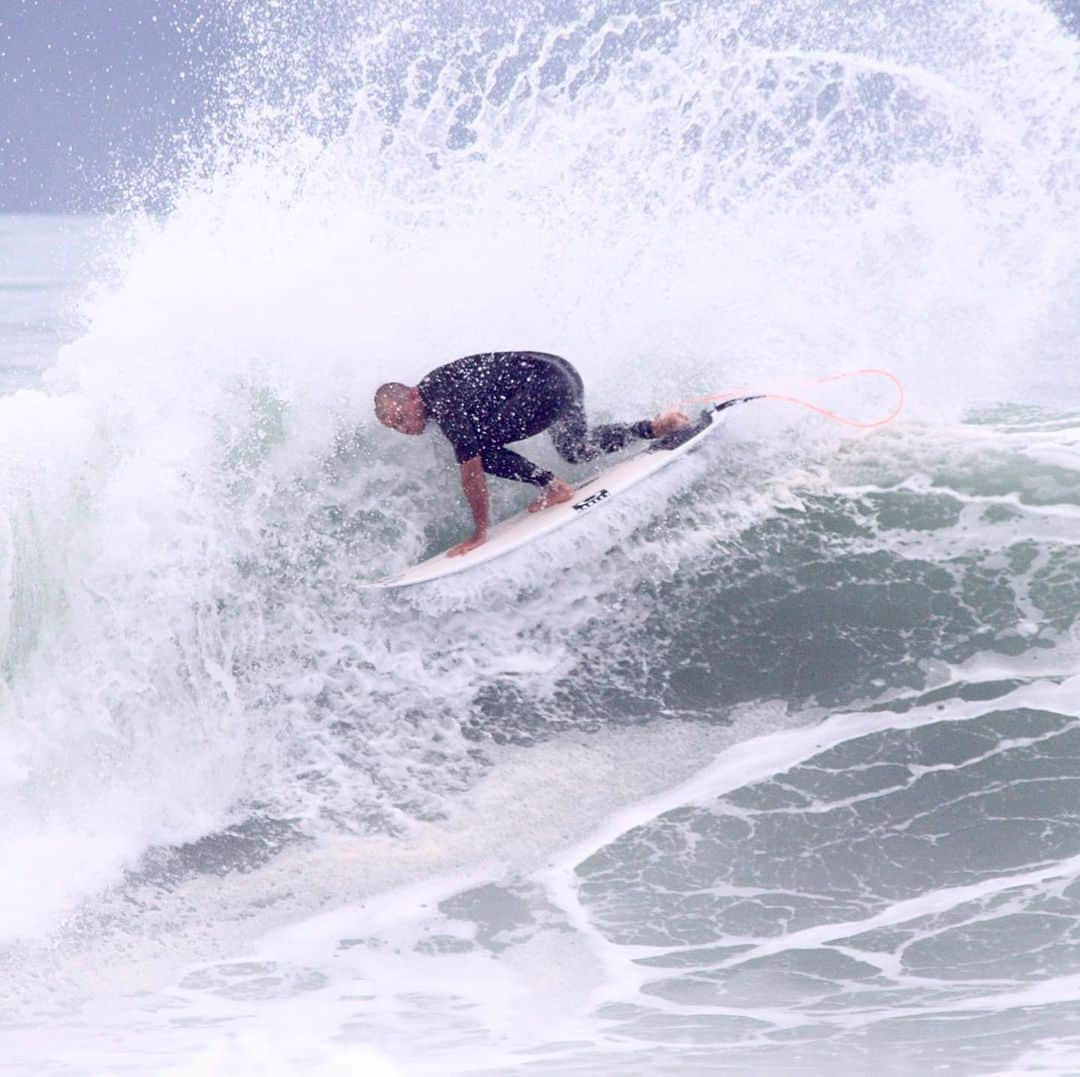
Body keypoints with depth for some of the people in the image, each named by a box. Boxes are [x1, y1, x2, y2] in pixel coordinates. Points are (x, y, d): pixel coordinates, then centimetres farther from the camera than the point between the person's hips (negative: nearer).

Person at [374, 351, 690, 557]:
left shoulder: (446, 407, -21)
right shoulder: (430, 387, 7)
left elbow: (472, 471, -22)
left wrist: (480, 533, -17)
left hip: (546, 383, -11)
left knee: (479, 448, -15)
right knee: (577, 451, 28)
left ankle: (552, 486, -7)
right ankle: (655, 427, 29)